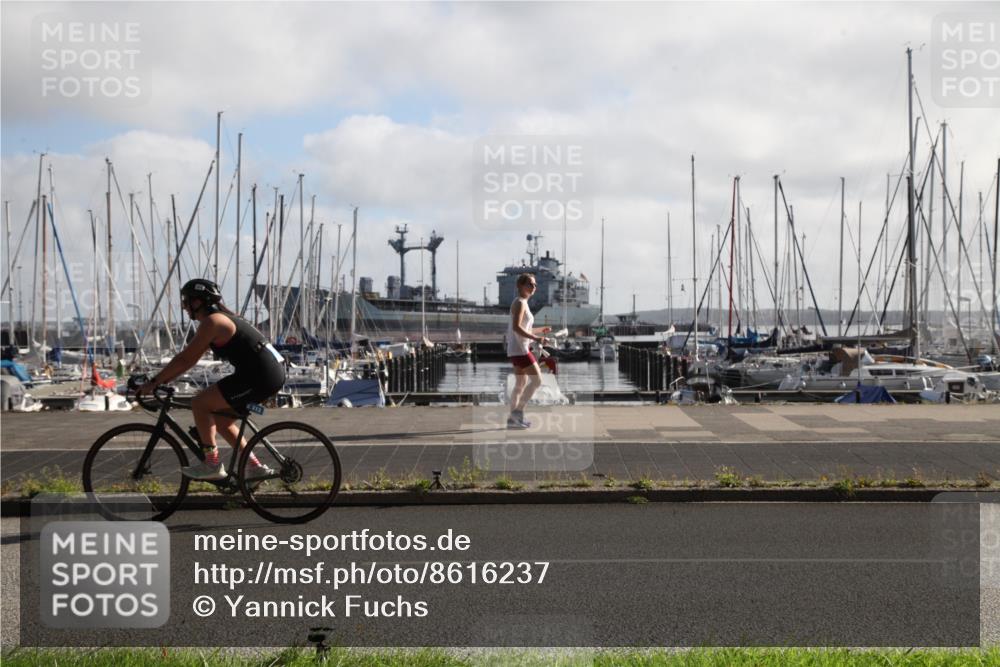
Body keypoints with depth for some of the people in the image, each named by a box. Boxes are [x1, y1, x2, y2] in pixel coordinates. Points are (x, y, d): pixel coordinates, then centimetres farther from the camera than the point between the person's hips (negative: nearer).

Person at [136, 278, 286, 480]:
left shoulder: (212, 321, -11)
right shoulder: (221, 319, 19)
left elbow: (184, 359, -12)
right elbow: (189, 359, 22)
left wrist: (154, 382, -6)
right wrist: (162, 380, 18)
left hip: (260, 377, -10)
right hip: (272, 373, 10)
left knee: (200, 404, -8)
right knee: (221, 419, 19)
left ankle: (212, 464, -2)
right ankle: (254, 466, 19)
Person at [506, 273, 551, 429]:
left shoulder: (523, 303, 18)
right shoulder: (520, 303, -12)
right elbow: (516, 327, -23)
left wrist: (540, 330, 17)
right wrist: (536, 338, -27)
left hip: (519, 349, 10)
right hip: (520, 349, -10)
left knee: (521, 384, 13)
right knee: (537, 380, -10)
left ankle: (513, 418, 16)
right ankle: (518, 410, -9)